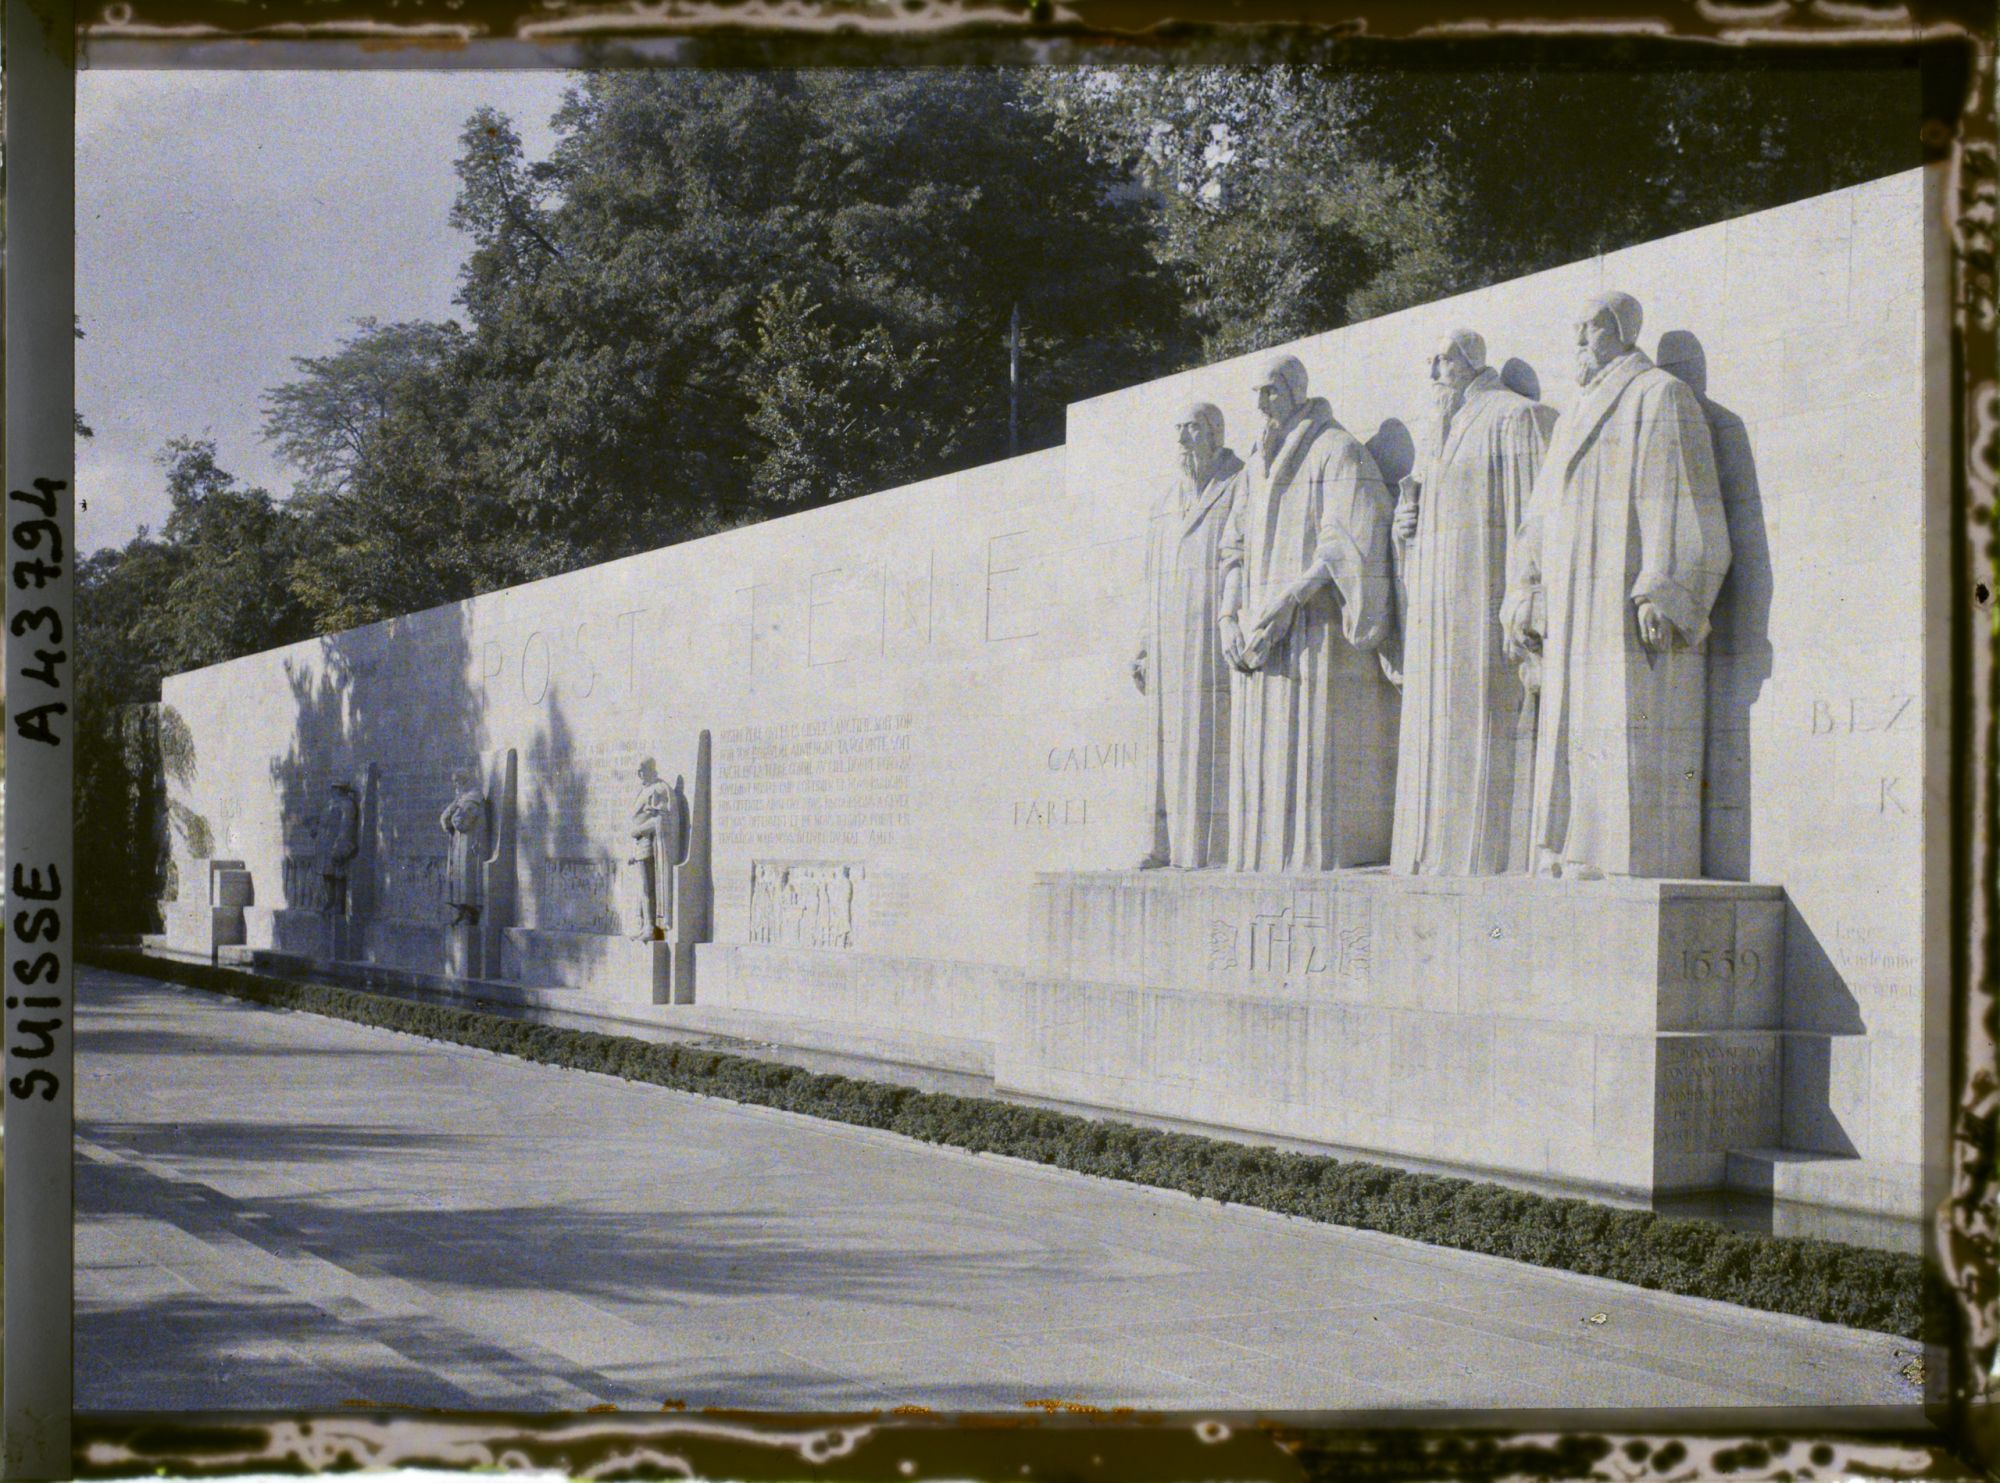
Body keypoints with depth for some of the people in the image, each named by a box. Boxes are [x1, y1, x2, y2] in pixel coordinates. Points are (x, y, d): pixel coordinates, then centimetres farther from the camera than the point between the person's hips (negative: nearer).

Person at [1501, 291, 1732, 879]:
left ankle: (1634, 871, -15)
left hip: (1630, 612, -9)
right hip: (1575, 621, 9)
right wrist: (1523, 605, 14)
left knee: (1631, 739, -13)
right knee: (1569, 739, 5)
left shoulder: (1659, 398, -1)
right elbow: (1542, 518, 23)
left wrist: (1659, 595, -21)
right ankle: (1573, 873, 6)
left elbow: (1678, 503, -11)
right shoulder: (1576, 419, 25)